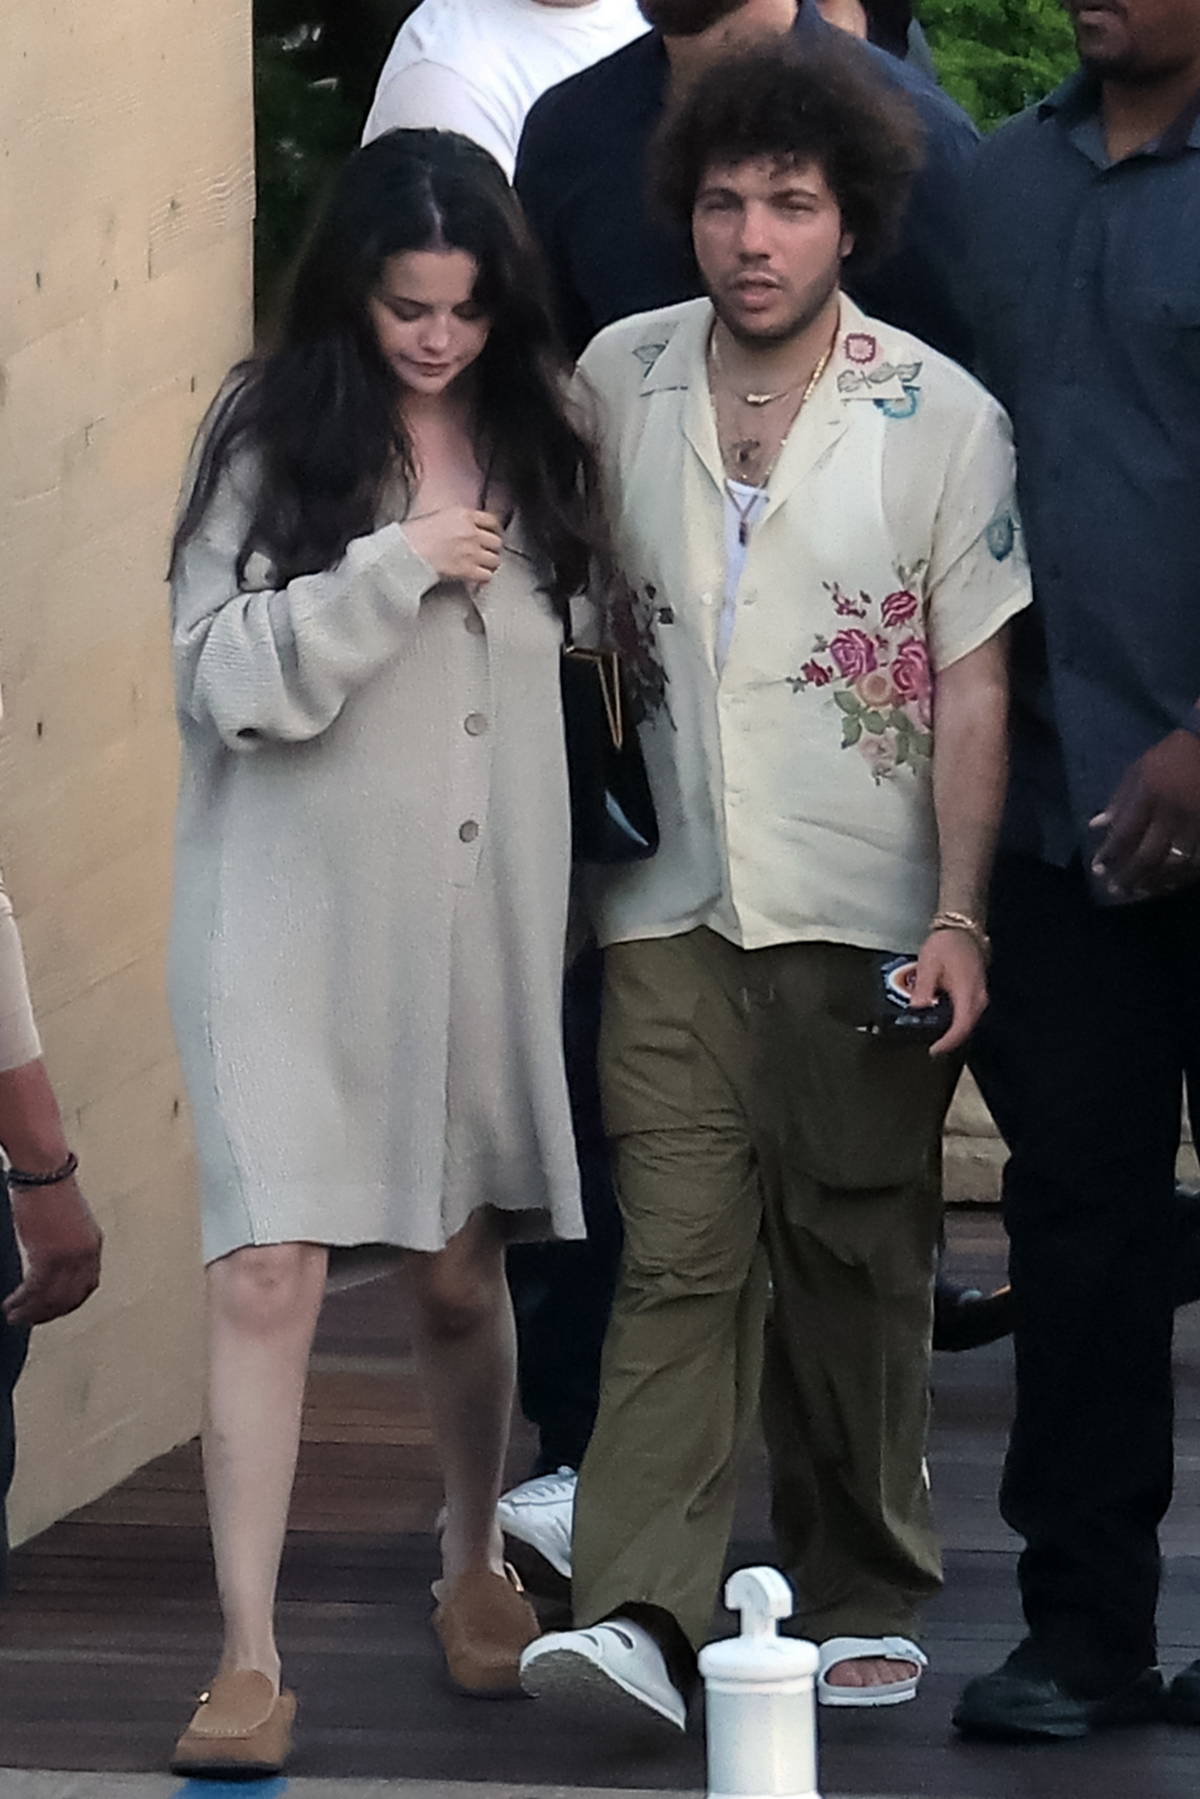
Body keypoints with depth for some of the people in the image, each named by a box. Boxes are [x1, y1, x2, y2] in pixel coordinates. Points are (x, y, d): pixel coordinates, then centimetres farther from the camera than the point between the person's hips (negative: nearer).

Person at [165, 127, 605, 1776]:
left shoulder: (539, 433, 5)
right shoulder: (273, 434, -5)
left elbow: (586, 649, 16)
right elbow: (222, 674, -11)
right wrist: (392, 569, -19)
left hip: (484, 912, 3)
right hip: (297, 913, -3)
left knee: (463, 1270, 13)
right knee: (266, 1273, -10)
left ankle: (475, 1563, 37)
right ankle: (251, 1660, -7)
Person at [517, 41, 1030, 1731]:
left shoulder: (942, 417, -3)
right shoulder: (620, 378, 5)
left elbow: (973, 688, -3)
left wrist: (958, 917, -10)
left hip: (865, 918, -1)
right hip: (673, 903, 2)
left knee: (858, 1266, 6)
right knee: (676, 1258, -7)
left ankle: (862, 1599, 18)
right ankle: (638, 1613, -15)